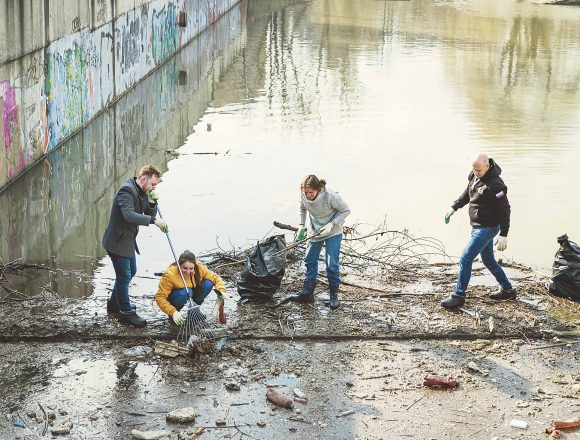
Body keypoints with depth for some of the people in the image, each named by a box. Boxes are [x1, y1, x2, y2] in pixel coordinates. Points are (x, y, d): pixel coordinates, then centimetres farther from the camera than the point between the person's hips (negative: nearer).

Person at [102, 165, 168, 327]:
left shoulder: (142, 193, 8)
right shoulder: (127, 191, -23)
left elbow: (150, 215, 8)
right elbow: (129, 215, -38)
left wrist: (152, 202, -12)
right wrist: (154, 221, -42)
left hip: (128, 239, 10)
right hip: (118, 241, -10)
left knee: (131, 271, 22)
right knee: (124, 276, -3)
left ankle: (114, 303, 38)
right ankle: (126, 312, 9)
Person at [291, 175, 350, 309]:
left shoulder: (330, 196, -32)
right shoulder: (303, 195, -18)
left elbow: (346, 210, -17)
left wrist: (331, 224, -26)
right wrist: (301, 225, -3)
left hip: (333, 232, -5)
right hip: (315, 230, 5)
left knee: (332, 264, -9)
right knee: (310, 260, 7)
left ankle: (334, 295, 5)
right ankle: (307, 293, 17)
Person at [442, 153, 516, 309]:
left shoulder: (495, 184, -23)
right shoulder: (474, 176, 3)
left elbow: (504, 209, -21)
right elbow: (467, 194, 23)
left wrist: (503, 235, -22)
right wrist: (454, 207, 19)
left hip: (487, 227, -9)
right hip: (477, 226, 9)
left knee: (465, 259, -10)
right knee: (488, 261, 19)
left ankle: (459, 296, -3)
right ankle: (507, 290, 32)